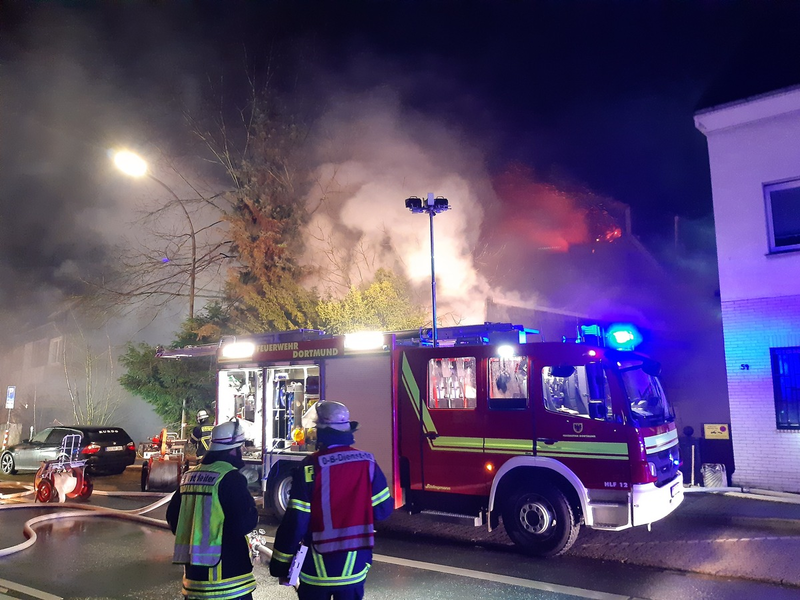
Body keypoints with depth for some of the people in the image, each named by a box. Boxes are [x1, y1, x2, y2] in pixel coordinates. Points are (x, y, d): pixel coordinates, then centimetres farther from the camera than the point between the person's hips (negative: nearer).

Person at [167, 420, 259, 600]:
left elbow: (172, 516, 16)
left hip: (194, 571, 8)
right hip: (226, 572, -8)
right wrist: (252, 511, 1)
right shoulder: (231, 478, -15)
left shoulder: (189, 476, 8)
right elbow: (246, 522, -19)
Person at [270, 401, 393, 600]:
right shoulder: (367, 462, -4)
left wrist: (280, 565, -3)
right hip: (355, 566, 3)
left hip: (317, 569, -2)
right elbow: (383, 509, 2)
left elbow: (295, 521, -13)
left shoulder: (311, 466, -14)